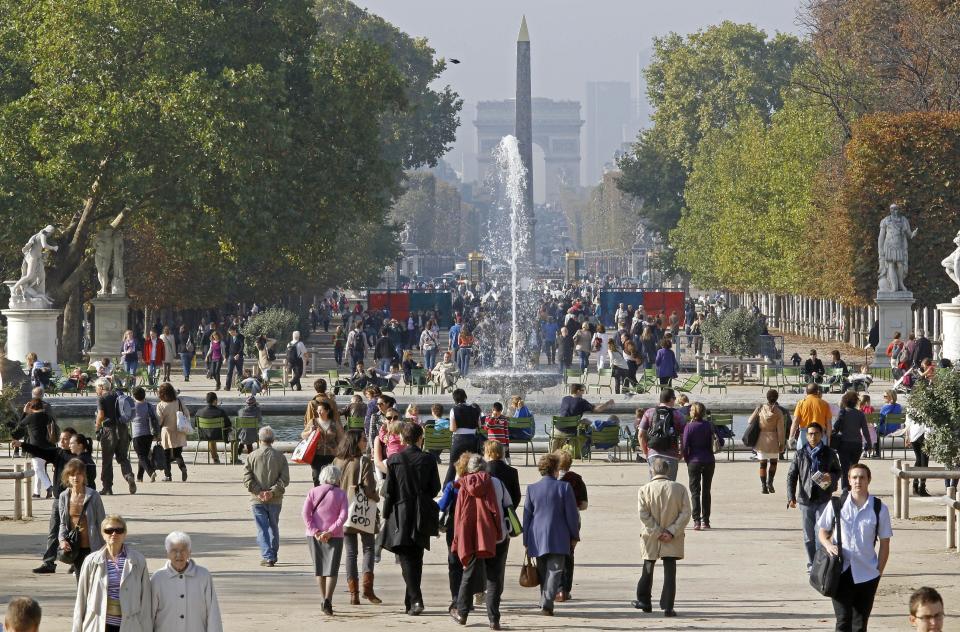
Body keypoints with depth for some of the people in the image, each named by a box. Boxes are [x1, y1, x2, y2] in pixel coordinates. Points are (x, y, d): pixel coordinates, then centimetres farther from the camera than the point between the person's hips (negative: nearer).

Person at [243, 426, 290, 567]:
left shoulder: (252, 456, -2)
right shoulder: (280, 457, 0)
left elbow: (247, 478, -8)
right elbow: (284, 479, -8)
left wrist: (258, 492, -10)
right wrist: (272, 492, -11)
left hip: (257, 500, -2)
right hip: (275, 500, 2)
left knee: (262, 529, 0)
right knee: (274, 527, 18)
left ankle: (267, 556, -11)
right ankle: (273, 556, 26)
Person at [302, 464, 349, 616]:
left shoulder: (313, 492, 4)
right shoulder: (341, 494, -1)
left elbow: (306, 513, -6)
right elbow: (343, 516, -11)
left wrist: (315, 531, -9)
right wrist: (330, 532, -12)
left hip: (314, 535, 2)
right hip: (335, 536, -2)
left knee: (319, 569, 15)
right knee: (332, 570, -3)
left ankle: (325, 601, 22)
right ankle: (328, 600, -22)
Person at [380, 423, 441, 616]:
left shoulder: (394, 460, -6)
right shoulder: (428, 460, -4)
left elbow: (389, 491, -5)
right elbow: (435, 488, 2)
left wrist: (385, 516, 3)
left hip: (400, 515, -2)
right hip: (422, 516, 2)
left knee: (406, 558, -2)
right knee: (416, 558, 13)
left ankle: (415, 599, -19)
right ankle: (410, 602, 20)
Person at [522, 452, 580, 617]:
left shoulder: (532, 489, 3)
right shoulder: (564, 487, -5)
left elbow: (527, 516, 7)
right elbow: (572, 515, -3)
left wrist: (526, 541, 13)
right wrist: (574, 536, 8)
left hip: (537, 539, 3)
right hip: (559, 539, -3)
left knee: (543, 572, 14)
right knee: (554, 571, -5)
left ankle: (544, 602, 19)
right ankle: (547, 604, -18)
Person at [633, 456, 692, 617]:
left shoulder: (644, 490, -8)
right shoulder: (679, 489, -6)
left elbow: (644, 515, -12)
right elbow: (685, 513, -9)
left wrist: (657, 532, -9)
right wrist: (671, 532, -11)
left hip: (650, 538, 1)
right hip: (672, 542, -1)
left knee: (648, 569, 19)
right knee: (670, 571, 2)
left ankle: (644, 601, 29)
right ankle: (668, 607, -4)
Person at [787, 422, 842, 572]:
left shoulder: (829, 453, 3)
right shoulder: (800, 454, 3)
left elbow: (838, 471, 14)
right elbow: (791, 476, 3)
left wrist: (831, 477, -10)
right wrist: (791, 496, -8)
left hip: (823, 499, -2)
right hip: (805, 499, 2)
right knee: (808, 536, 8)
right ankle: (811, 563, 21)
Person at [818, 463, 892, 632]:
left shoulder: (879, 509, -2)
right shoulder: (836, 504, -1)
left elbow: (884, 544, 4)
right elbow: (823, 531, 9)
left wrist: (879, 571, 0)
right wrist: (828, 545, -12)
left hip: (867, 574, 1)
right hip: (841, 572, -1)